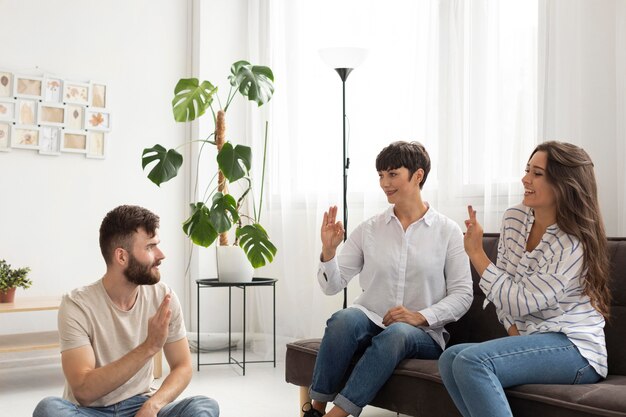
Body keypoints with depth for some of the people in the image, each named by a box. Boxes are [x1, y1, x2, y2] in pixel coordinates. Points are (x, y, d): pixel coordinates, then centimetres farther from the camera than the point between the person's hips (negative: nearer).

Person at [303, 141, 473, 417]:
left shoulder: (447, 231, 3)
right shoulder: (369, 229, 7)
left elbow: (462, 293, -1)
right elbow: (332, 286, 4)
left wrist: (421, 316, -15)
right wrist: (328, 251, -15)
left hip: (421, 334, -1)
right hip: (370, 322, 2)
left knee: (396, 334, -37)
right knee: (344, 319, -33)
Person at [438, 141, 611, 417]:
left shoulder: (573, 245, -17)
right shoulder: (514, 218, 4)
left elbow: (518, 303, -18)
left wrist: (475, 252, -16)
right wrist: (514, 333, -5)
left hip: (574, 349, -7)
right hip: (530, 341, 7)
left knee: (471, 361, -30)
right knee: (451, 359, -20)